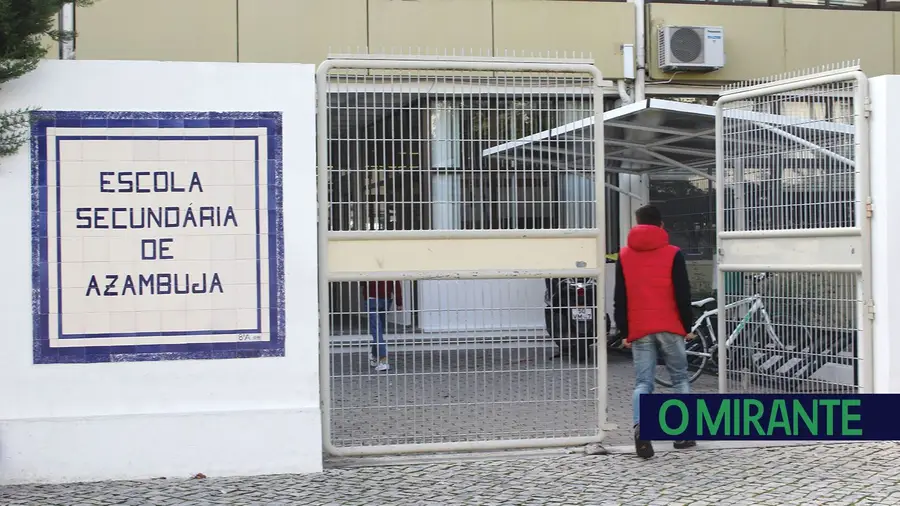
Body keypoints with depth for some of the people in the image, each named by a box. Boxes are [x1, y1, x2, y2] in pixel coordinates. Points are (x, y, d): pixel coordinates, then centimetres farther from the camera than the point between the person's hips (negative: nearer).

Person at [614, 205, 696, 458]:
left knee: (643, 383, 0)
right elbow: (683, 294, -3)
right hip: (670, 327, -1)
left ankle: (640, 426, -24)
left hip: (639, 330, 1)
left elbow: (620, 298, 7)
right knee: (680, 379, 12)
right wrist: (687, 327, 6)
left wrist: (625, 332, 11)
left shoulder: (624, 256, 7)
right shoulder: (673, 254, 0)